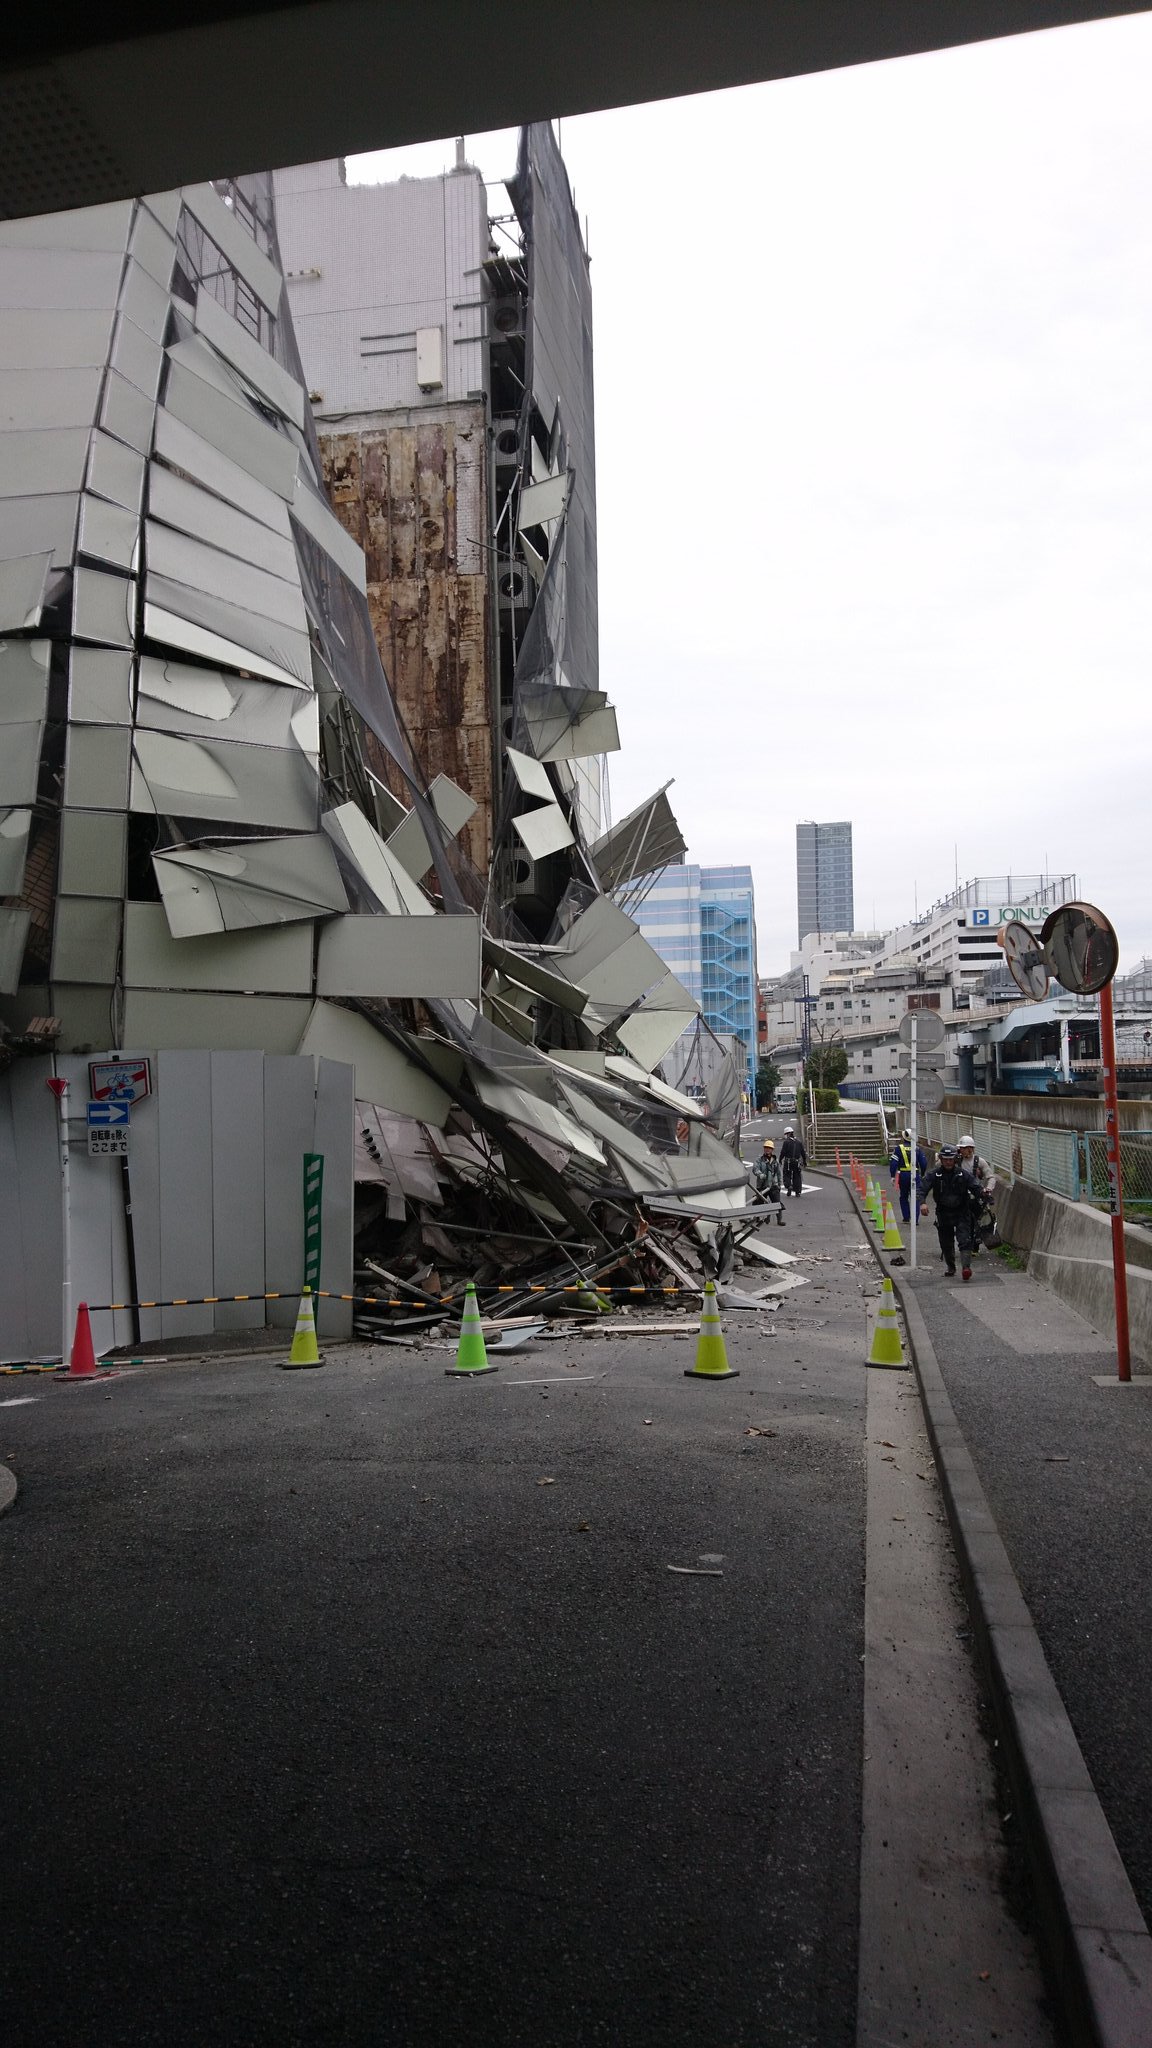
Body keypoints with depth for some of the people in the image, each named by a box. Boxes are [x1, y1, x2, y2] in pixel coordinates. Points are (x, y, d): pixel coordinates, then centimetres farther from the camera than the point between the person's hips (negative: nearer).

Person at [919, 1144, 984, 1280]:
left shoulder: (963, 1174, -5)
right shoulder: (934, 1174, -5)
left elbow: (975, 1189, -1)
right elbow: (923, 1188, -13)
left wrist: (982, 1202, -14)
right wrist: (923, 1202, -31)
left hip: (962, 1213, -1)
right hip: (943, 1213, 1)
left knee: (965, 1240, -14)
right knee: (946, 1243, 10)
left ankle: (966, 1267, -20)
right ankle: (950, 1267, 27)